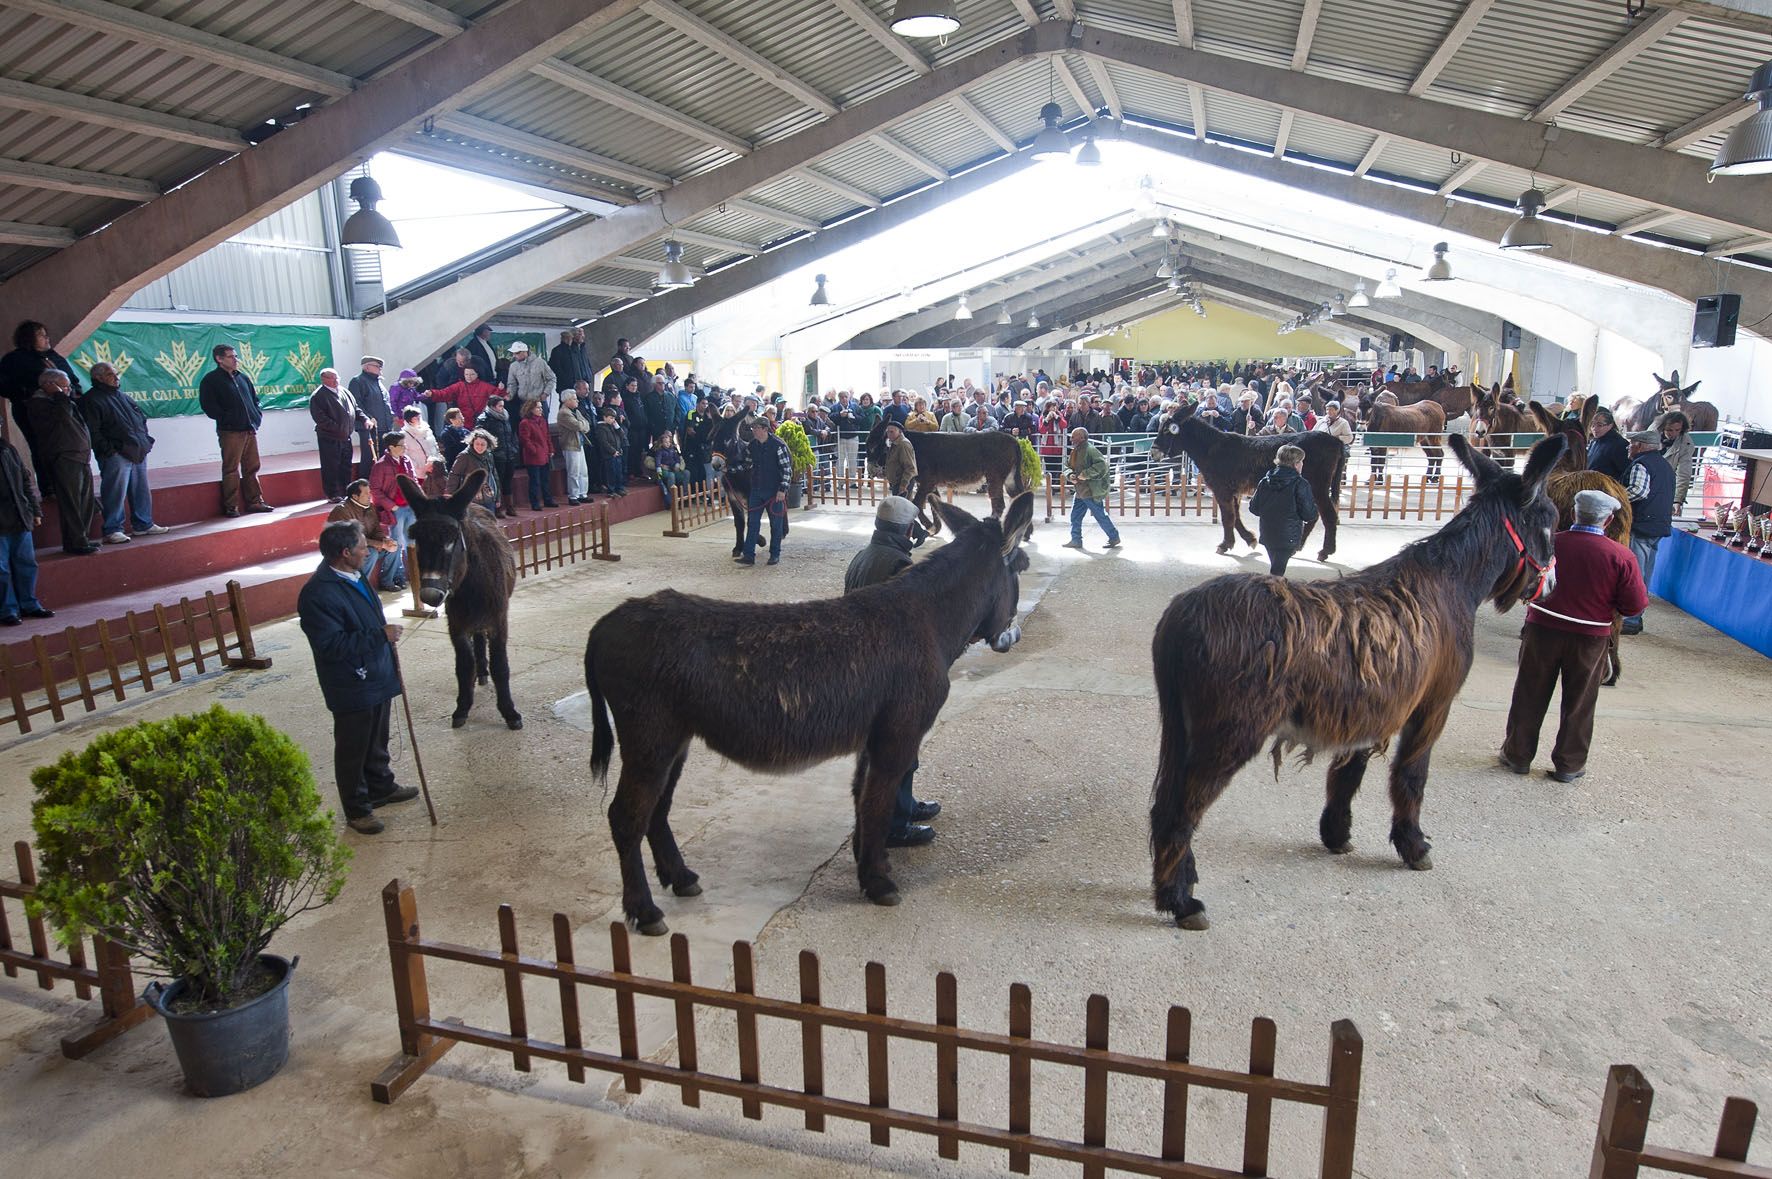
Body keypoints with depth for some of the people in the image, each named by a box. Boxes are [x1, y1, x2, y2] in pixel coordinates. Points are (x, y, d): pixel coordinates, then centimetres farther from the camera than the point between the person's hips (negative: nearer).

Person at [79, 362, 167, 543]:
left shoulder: (123, 397, 19)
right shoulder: (92, 400, -4)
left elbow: (142, 418, 26)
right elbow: (92, 431, -11)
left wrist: (145, 440, 15)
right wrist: (107, 449, -16)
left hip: (138, 453, 8)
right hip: (116, 455, -8)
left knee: (141, 491, 12)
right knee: (115, 493, -7)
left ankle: (144, 524, 22)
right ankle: (112, 530, -2)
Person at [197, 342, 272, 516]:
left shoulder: (242, 377, 17)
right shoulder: (211, 380, -3)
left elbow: (254, 399, 24)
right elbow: (209, 406, -10)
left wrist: (258, 415, 9)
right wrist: (226, 419, -13)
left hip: (250, 429, 6)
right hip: (230, 431, -6)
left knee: (252, 468, 9)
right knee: (231, 470, -3)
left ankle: (255, 501, 16)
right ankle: (231, 506, 2)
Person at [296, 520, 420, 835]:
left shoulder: (354, 576, 4)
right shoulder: (318, 594, -26)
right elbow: (331, 645, -29)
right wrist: (381, 636, -28)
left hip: (378, 678, 9)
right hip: (352, 688, -9)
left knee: (377, 741, 25)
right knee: (352, 749, 9)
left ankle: (381, 787, 44)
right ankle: (356, 811, 23)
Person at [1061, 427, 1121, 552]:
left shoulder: (1090, 450, -19)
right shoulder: (1075, 452, 11)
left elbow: (1102, 465, -29)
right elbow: (1069, 467, 21)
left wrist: (1085, 474, -28)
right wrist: (1071, 475, -1)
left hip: (1092, 491, -9)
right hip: (1081, 490, 9)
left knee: (1100, 515, 0)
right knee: (1075, 515, 9)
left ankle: (1114, 537, 14)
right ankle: (1076, 540, 17)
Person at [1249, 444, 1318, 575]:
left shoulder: (1265, 481, -1)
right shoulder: (1300, 485, -15)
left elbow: (1254, 508, 4)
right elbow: (1309, 515, -15)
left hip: (1267, 535, 5)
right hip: (1288, 537, -5)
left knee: (1275, 566, 24)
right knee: (1278, 571, -1)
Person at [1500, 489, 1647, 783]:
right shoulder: (1621, 557, -13)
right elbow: (1634, 606, -9)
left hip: (1542, 630, 0)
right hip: (1590, 638, 0)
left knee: (1529, 697, 12)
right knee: (1578, 704, 13)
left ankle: (1518, 755, 21)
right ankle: (1569, 764, 22)